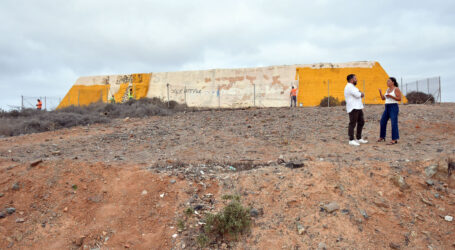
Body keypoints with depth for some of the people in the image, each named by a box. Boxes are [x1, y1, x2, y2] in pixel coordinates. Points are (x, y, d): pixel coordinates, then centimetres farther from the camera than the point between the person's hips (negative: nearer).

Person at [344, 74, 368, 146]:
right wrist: (361, 93, 3)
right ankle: (351, 140, -4)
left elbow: (361, 95, 19)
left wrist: (360, 94, -3)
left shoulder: (352, 87, 22)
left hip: (358, 108, 10)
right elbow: (358, 95, -19)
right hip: (353, 108, -10)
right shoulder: (349, 87, -12)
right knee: (352, 124, -8)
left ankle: (359, 139, 21)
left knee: (361, 122, 13)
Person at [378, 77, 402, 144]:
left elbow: (399, 99, -13)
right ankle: (382, 137, 22)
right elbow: (383, 98, 16)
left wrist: (391, 96, -22)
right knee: (382, 122, 9)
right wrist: (380, 92, 2)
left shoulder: (396, 89, -7)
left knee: (394, 124, -11)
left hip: (394, 108, -8)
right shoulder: (388, 89, 15)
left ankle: (394, 140, -9)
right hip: (387, 108, 8)